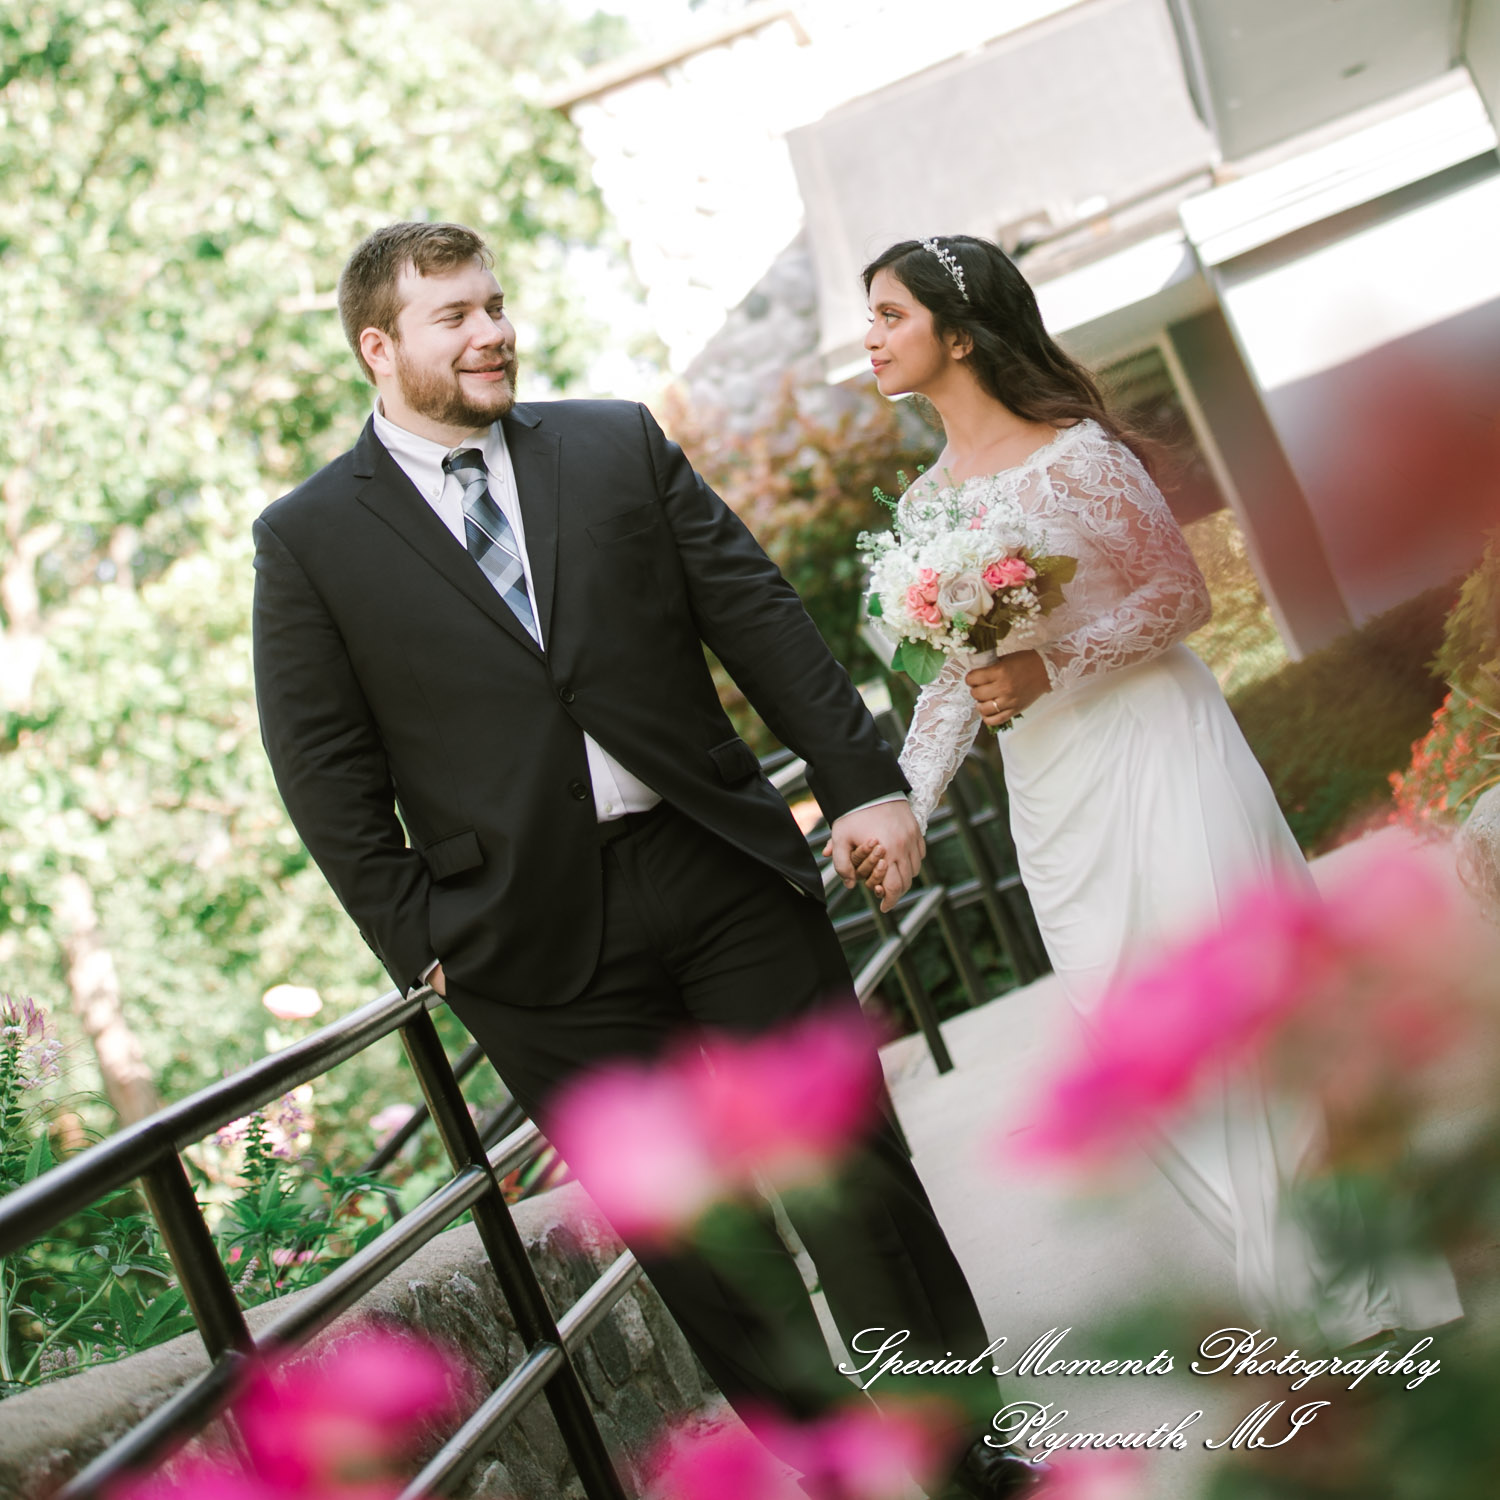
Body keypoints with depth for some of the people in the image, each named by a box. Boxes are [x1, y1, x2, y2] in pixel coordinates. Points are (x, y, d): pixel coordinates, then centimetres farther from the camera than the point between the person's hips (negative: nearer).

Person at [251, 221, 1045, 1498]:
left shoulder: (621, 445, 8)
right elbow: (327, 773, 1)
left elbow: (760, 617, 6)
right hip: (537, 943, -1)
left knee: (859, 1178, 6)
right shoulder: (308, 540, 2)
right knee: (697, 1243, 5)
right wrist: (422, 948, -3)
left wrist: (866, 780, -1)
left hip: (724, 868, 2)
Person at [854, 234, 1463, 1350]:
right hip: (1054, 803, 6)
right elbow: (955, 678, 12)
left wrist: (1048, 671, -19)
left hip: (1151, 757, -6)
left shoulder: (1076, 452, -10)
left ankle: (1378, 1276, 14)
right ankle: (1306, 1281, 18)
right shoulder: (923, 505, 9)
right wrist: (901, 804, 2)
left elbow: (1180, 595, -9)